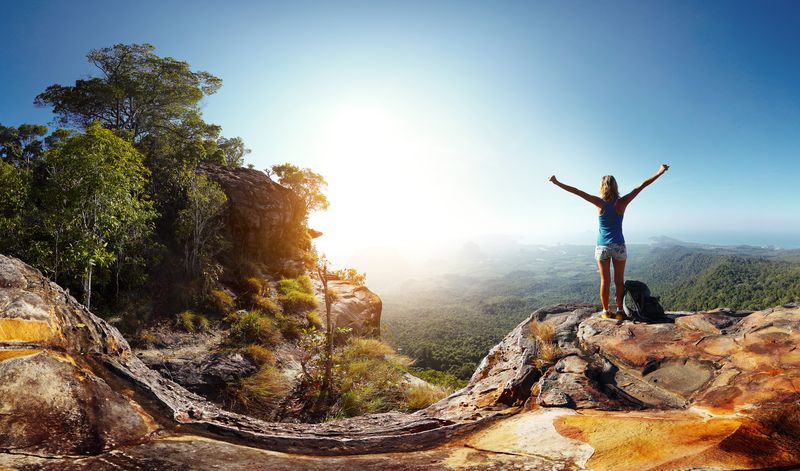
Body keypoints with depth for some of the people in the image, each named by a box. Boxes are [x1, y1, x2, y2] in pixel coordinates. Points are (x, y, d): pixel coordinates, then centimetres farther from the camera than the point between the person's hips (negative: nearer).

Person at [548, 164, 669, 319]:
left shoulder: (600, 203, -10)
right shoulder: (622, 202, -7)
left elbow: (577, 191, -14)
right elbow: (642, 185, -2)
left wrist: (557, 182, -14)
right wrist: (660, 172, 6)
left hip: (602, 247, -1)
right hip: (619, 246, 1)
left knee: (605, 280, 7)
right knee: (619, 280, 10)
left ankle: (606, 311, 11)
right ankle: (619, 311, 14)